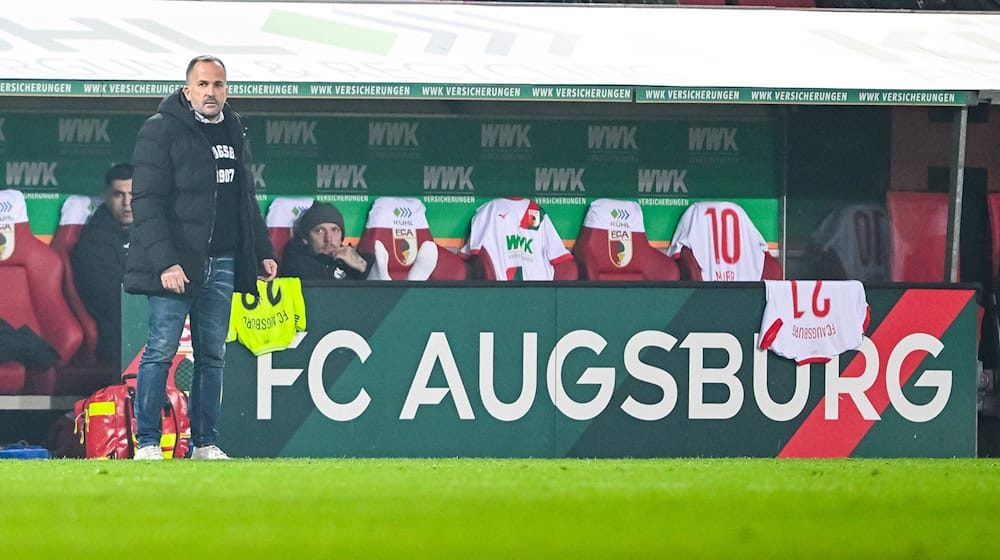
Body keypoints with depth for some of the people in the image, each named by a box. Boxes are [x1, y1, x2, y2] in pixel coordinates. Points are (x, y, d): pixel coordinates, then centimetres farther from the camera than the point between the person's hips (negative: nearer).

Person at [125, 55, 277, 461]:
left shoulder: (233, 133, 16)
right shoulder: (161, 131, -6)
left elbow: (246, 200, 25)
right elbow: (146, 202, -12)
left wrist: (262, 252, 18)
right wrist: (164, 261, -20)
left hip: (222, 264, 6)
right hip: (175, 264, -6)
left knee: (212, 356, 7)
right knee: (161, 351, -6)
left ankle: (205, 443, 11)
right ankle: (147, 443, -3)